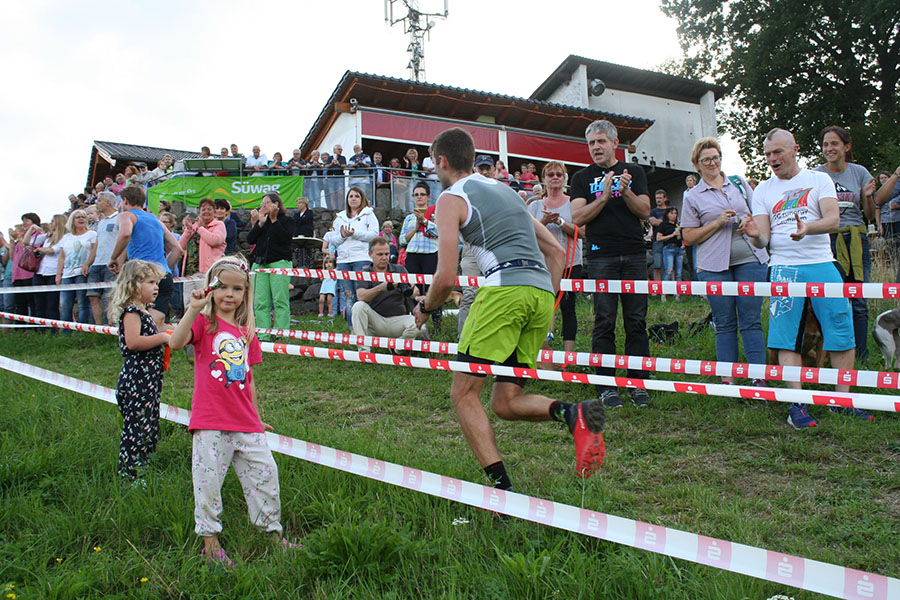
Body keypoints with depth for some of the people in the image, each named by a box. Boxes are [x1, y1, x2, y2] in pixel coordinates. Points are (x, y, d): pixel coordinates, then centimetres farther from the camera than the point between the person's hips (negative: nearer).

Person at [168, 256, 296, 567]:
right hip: (210, 421, -4)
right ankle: (210, 542, 21)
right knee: (208, 481, 4)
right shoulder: (204, 322, -1)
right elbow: (175, 343, -23)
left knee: (265, 474, 8)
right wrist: (193, 308, -29)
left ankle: (274, 532, 25)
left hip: (245, 424, 5)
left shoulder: (247, 331, 11)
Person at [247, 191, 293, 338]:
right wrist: (259, 223, -1)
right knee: (260, 302, 0)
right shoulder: (261, 220, 19)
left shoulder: (285, 220, 5)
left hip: (279, 262, -5)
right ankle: (263, 335, 4)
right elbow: (250, 239, 8)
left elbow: (285, 237, -13)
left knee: (280, 301, -7)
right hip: (260, 264, 5)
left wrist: (274, 220, -9)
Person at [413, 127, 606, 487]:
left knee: (464, 394, 2)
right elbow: (556, 251, 28)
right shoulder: (505, 190, 29)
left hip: (504, 289, -7)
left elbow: (447, 277, -4)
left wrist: (424, 309, 16)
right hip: (543, 294, 7)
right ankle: (573, 414, -14)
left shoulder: (451, 198, 7)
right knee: (505, 402, 12)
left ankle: (502, 488, -8)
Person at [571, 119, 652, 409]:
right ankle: (606, 385, 5)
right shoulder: (582, 178, 11)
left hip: (634, 255, 2)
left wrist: (626, 192, -12)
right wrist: (604, 196, -13)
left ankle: (638, 382, 9)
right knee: (604, 322, -2)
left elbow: (645, 211, 4)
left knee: (636, 320, 2)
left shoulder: (633, 172, 14)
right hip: (601, 257, -1)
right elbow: (578, 217, -2)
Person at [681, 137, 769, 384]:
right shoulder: (692, 197, 6)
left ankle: (759, 378, 5)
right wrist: (719, 222, -9)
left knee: (751, 321, 0)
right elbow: (689, 237, 2)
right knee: (725, 324, 3)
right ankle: (727, 379, 10)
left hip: (750, 259, 2)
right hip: (714, 266, -1)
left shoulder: (739, 183, 14)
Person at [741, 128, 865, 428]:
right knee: (786, 337, -5)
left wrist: (807, 229, -27)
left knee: (842, 333, 0)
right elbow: (763, 239, 4)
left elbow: (833, 219, -7)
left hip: (822, 266, 0)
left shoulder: (819, 179, 8)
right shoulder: (763, 190, 11)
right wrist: (755, 234, -20)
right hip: (784, 269, 0)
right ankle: (797, 405, 2)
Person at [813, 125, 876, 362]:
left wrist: (869, 197, -9)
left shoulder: (860, 172, 7)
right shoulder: (815, 175, 1)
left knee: (859, 303, 3)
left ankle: (861, 358, 11)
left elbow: (871, 217, 9)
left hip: (857, 239, 2)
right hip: (827, 239, -2)